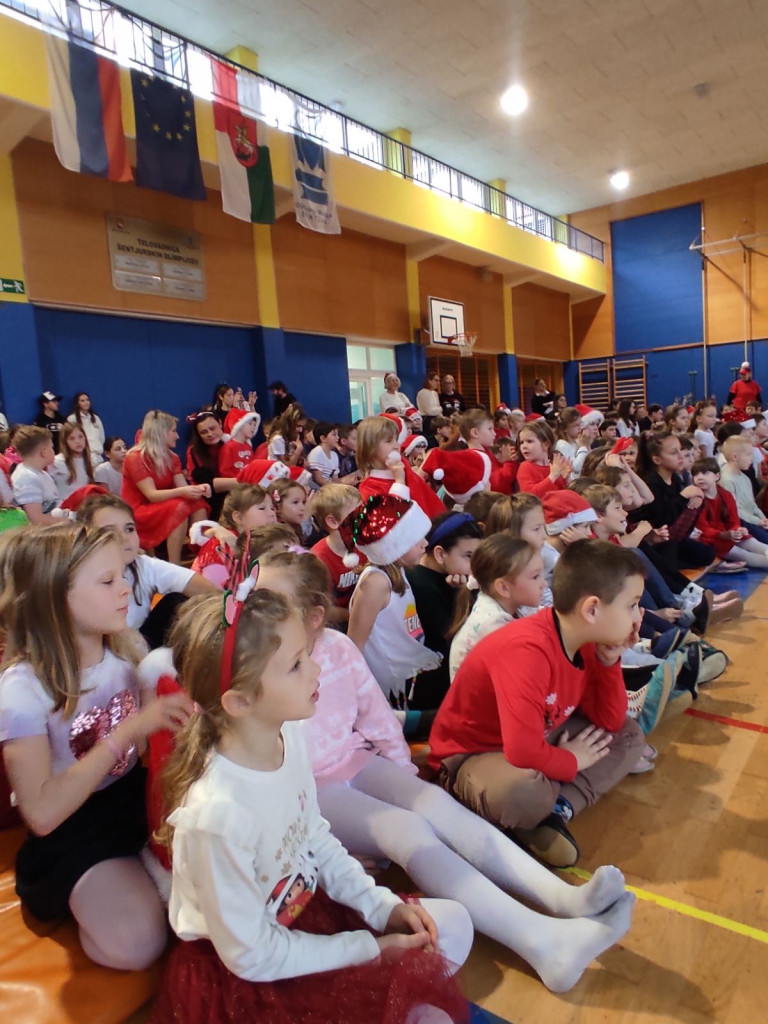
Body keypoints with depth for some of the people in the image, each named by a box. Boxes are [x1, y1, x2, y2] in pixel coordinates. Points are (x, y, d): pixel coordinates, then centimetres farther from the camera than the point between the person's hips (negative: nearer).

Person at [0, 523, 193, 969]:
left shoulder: (125, 650, -5)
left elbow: (147, 743, 5)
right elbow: (42, 814, -25)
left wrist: (178, 711, -17)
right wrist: (128, 730, -33)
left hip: (138, 795, 5)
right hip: (74, 828, -5)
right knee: (137, 944, -23)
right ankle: (85, 897, 6)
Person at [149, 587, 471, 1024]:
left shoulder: (288, 734, -14)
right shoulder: (218, 814, -35)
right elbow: (253, 955, -21)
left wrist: (382, 905, -4)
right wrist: (367, 950, -15)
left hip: (308, 908, 7)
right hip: (247, 975, -6)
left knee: (452, 923, 4)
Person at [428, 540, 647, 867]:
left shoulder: (585, 642, -6)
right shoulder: (528, 651, -34)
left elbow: (610, 722, 2)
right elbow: (524, 752, -37)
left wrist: (609, 659, -12)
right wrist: (572, 763, -16)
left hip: (537, 741, 9)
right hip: (472, 754, -9)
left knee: (629, 734, 3)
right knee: (523, 792, -41)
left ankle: (557, 809, -11)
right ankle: (543, 809, -5)